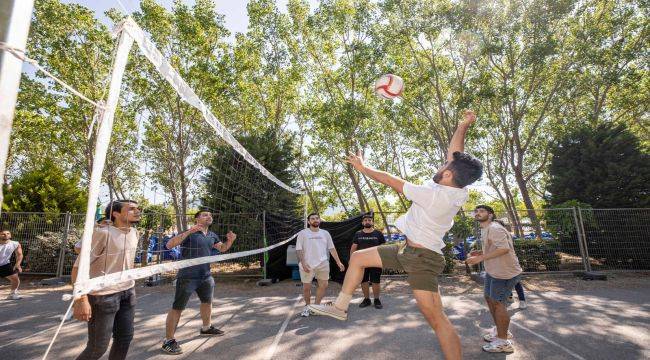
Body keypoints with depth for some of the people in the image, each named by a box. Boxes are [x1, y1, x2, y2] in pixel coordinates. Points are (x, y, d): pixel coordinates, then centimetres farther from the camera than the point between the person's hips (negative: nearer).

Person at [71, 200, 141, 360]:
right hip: (103, 295, -7)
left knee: (125, 338, 14)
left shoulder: (134, 232, 6)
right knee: (98, 347, 4)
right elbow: (79, 267, -18)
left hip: (128, 293, 7)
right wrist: (81, 300, -23)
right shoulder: (103, 233, -18)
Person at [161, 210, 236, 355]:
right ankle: (168, 340, 13)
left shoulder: (212, 236, 7)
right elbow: (169, 245, -25)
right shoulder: (189, 234, -15)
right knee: (177, 308, 0)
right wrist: (188, 232, -37)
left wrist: (230, 240, -5)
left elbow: (223, 248, 18)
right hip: (187, 277, -8)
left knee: (207, 302, 23)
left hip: (206, 276, 8)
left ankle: (206, 328, 44)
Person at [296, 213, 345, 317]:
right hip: (307, 265, -3)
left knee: (323, 285, 4)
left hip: (322, 264, 3)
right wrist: (303, 263, -16)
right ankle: (307, 306, 29)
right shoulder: (303, 233, -1)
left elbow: (332, 249, 11)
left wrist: (339, 262, 6)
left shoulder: (325, 233, 10)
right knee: (306, 287, 6)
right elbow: (299, 250, -5)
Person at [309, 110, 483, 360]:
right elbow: (454, 154, 15)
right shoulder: (458, 191, -1)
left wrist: (362, 167, -3)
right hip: (409, 249, 10)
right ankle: (340, 307, 18)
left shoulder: (434, 194, -24)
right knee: (358, 257, 8)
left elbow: (391, 180, -15)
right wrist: (463, 126, 17)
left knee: (436, 318, -7)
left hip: (422, 257, -10)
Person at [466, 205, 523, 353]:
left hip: (505, 272, -11)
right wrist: (481, 252, 5)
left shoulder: (494, 228, -22)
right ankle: (500, 330, 37)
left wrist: (480, 258, -34)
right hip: (493, 271, 11)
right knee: (489, 297, 19)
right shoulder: (485, 229, 11)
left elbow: (504, 248, -34)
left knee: (497, 302, -3)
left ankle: (503, 342, 12)